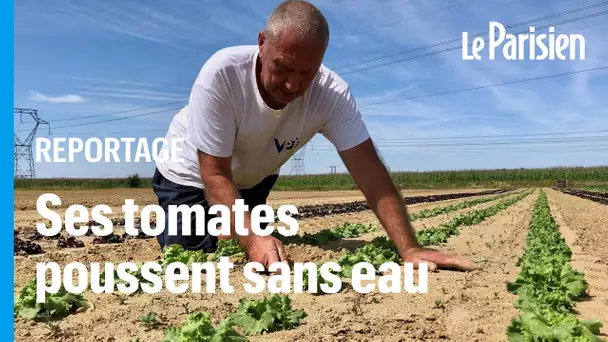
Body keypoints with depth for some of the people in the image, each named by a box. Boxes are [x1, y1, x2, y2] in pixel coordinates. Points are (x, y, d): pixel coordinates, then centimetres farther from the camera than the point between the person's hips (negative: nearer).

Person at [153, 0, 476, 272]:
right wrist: (252, 238, -50)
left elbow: (369, 172, -31)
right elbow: (215, 175, -35)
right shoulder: (221, 74, -37)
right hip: (191, 174, -2)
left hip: (253, 180, 3)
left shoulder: (332, 93, -29)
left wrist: (409, 248, -41)